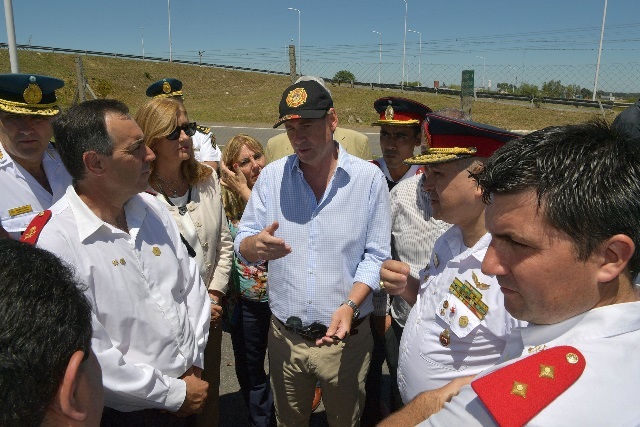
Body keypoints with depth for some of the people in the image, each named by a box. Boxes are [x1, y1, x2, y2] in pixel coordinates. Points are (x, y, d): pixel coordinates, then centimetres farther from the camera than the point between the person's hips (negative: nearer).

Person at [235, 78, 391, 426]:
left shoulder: (369, 177, -7)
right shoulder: (271, 176, -1)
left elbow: (375, 255, -6)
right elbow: (242, 246, -1)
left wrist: (350, 305, -22)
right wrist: (256, 244, -25)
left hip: (344, 337, -1)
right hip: (284, 336, 2)